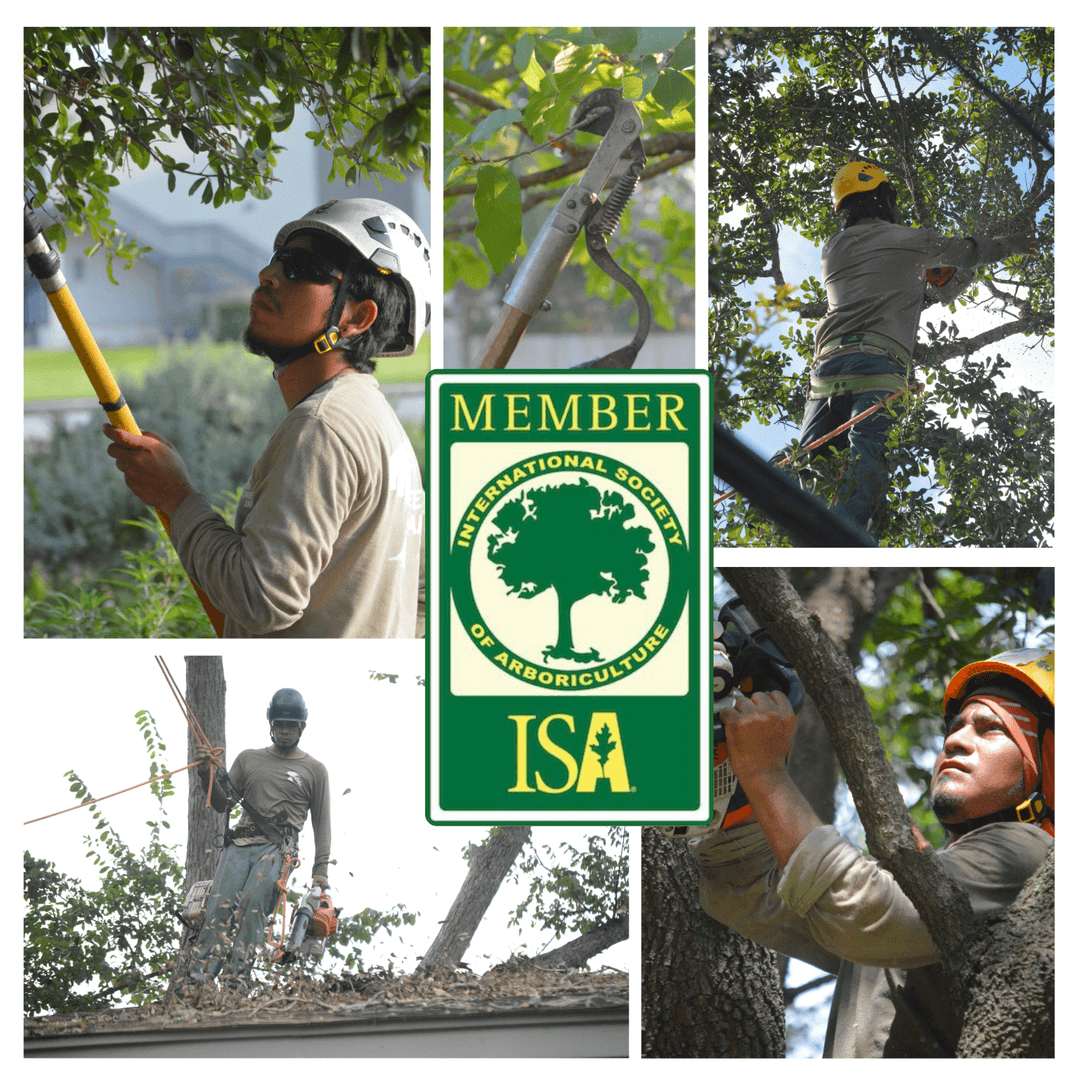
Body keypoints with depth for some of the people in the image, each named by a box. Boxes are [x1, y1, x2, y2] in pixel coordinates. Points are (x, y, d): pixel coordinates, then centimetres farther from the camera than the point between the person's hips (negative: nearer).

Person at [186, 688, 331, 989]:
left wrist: (320, 870, 0)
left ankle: (236, 981, -37)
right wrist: (207, 775, 1)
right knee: (219, 906, -19)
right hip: (240, 844, 3)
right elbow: (223, 804, 20)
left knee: (253, 903, -28)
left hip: (278, 848, -3)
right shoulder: (248, 759, 23)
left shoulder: (314, 770, 16)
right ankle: (198, 982, -28)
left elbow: (322, 824, 12)